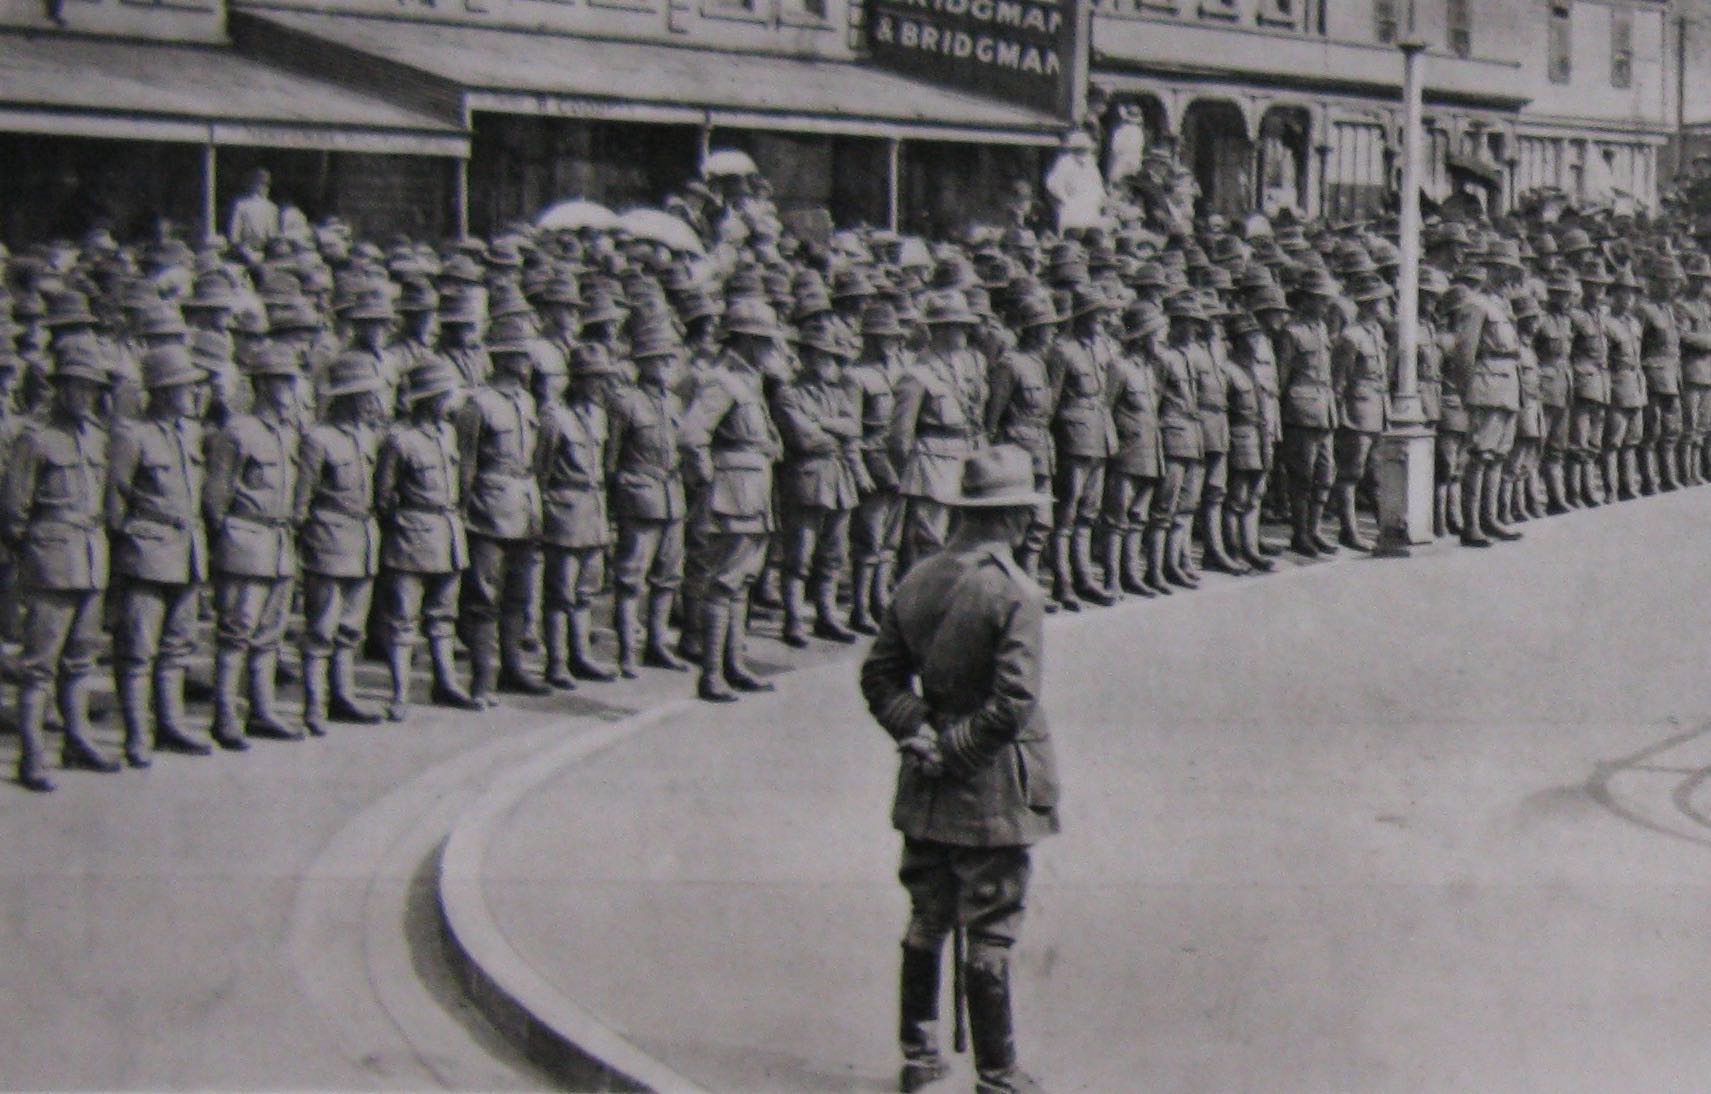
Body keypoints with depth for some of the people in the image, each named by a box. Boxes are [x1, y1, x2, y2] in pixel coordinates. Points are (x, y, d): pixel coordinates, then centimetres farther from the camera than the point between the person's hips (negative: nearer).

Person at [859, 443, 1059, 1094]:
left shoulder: (918, 583, 2)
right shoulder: (1015, 595, -17)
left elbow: (879, 676, 7)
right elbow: (1014, 701, -22)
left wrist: (918, 732, -1)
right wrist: (956, 747, -12)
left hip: (926, 793, 6)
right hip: (993, 794, -6)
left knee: (926, 923, 18)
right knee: (991, 935, 3)